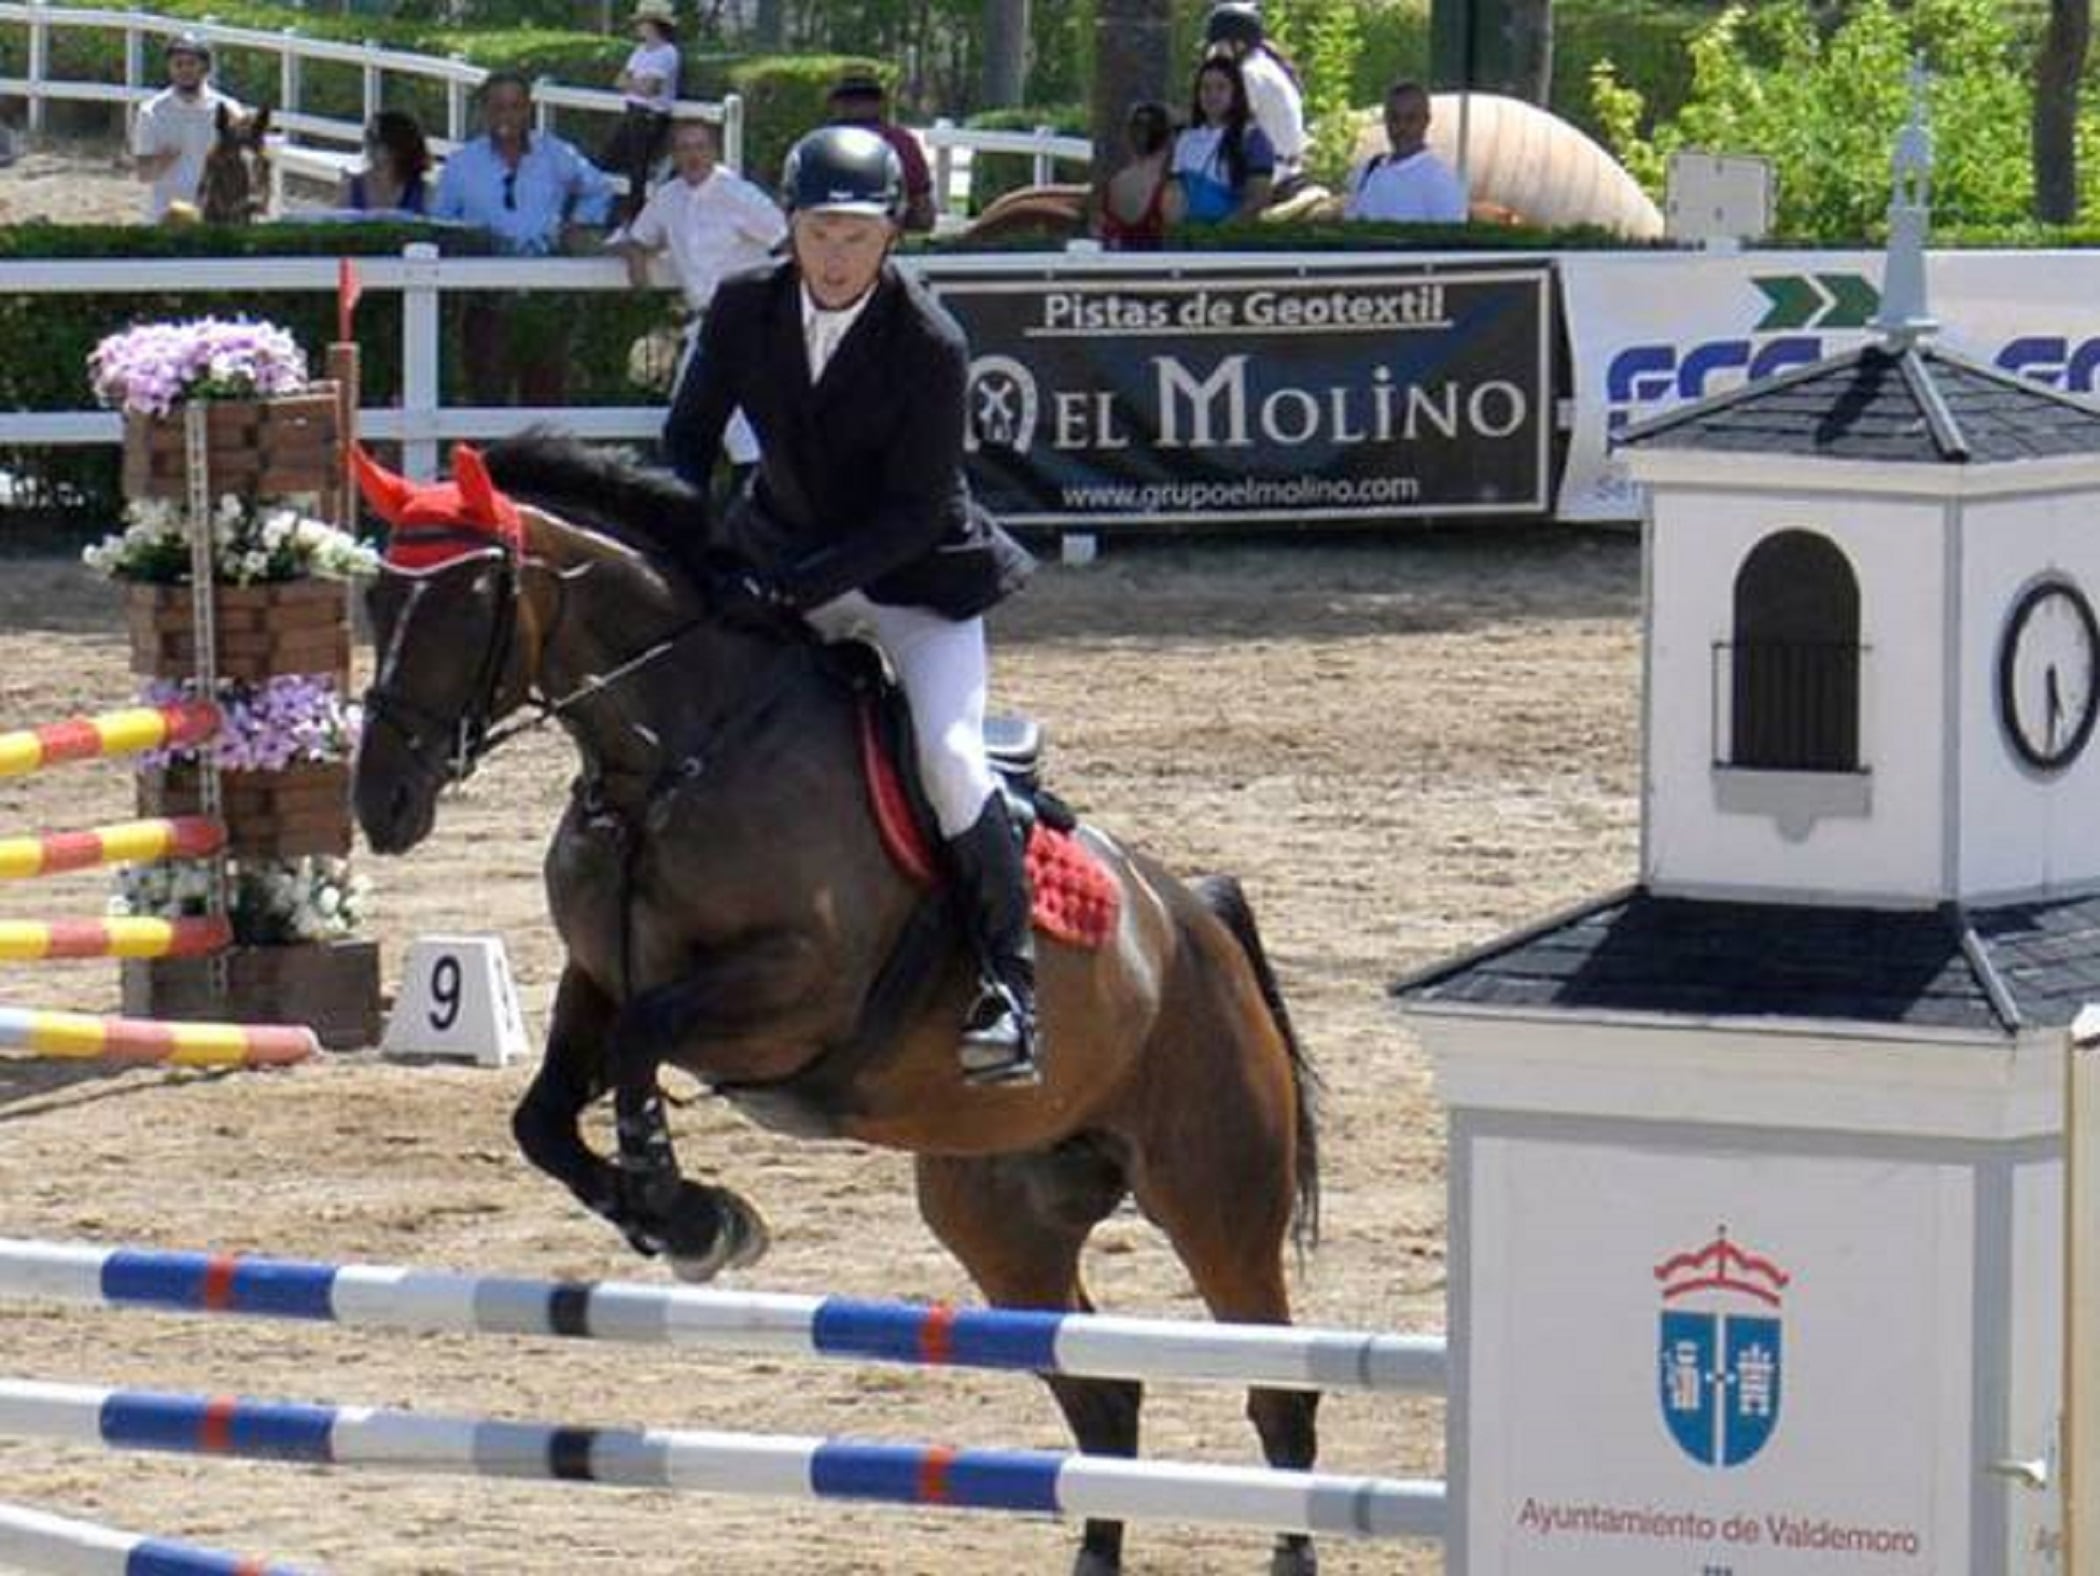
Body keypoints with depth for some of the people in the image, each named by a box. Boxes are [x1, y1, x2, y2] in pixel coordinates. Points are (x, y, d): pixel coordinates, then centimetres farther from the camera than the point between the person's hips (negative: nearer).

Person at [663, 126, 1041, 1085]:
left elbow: (915, 514, -21)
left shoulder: (930, 346, -21)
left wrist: (803, 583, -30)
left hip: (917, 576, -5)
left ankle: (1009, 982, -13)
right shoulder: (745, 308, -7)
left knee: (947, 755, -23)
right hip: (782, 558, 5)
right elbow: (688, 439, 5)